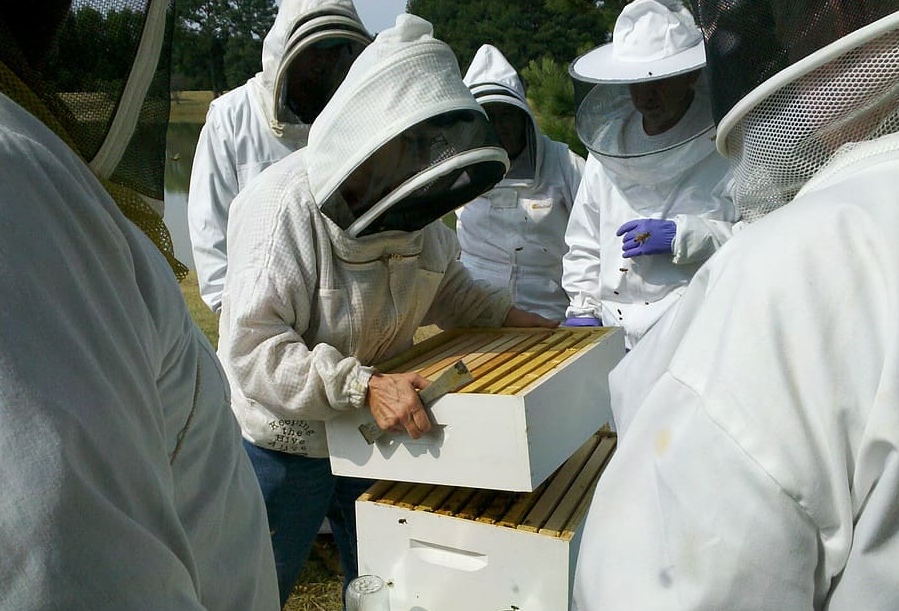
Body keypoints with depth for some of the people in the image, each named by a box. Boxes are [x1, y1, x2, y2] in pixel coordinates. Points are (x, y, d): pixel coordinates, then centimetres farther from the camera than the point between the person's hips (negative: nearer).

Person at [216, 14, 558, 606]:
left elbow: (442, 280, 14)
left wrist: (501, 312, 1)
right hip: (285, 442, -5)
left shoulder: (410, 204, -5)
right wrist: (361, 385, -39)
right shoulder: (285, 204, -27)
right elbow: (252, 346, -33)